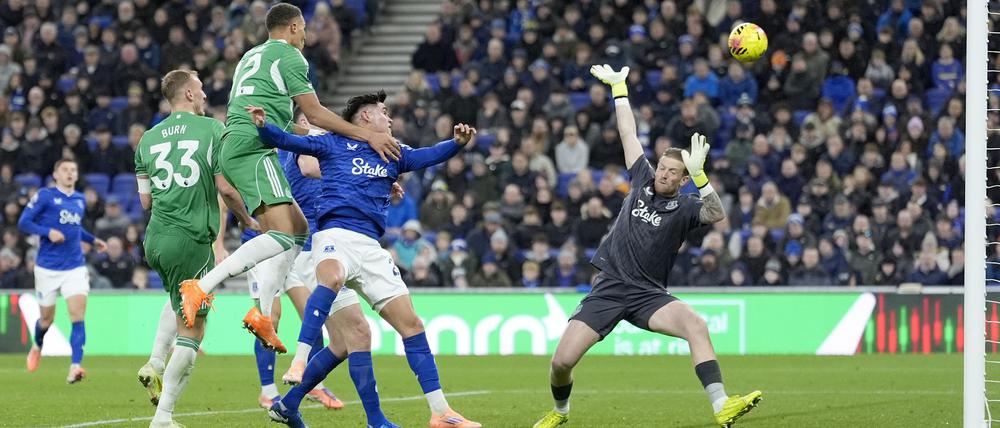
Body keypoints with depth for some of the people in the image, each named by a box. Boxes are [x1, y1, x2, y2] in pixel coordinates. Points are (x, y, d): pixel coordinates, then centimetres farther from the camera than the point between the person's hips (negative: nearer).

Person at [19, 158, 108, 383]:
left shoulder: (80, 199, 12)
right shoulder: (45, 195, -5)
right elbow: (23, 222, -7)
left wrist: (93, 240, 13)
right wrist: (48, 232, -20)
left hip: (75, 267, 3)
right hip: (48, 268, -3)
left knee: (78, 314, -15)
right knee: (47, 317, 9)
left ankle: (75, 367, -22)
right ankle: (37, 347, 43)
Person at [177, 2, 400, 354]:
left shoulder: (251, 56, 27)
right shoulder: (289, 56, 0)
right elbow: (315, 114, -5)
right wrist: (368, 136, -5)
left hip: (232, 149, 10)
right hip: (253, 149, -10)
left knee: (299, 229, 11)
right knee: (282, 235, -22)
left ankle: (263, 313, 0)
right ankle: (201, 288, -34)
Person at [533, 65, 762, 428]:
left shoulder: (684, 207, 0)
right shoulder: (643, 180, 8)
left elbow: (716, 214, -22)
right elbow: (628, 133, 14)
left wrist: (699, 174, -33)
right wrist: (618, 86, 18)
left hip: (648, 295, -2)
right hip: (608, 287, 2)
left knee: (696, 325, -32)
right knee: (562, 361, -8)